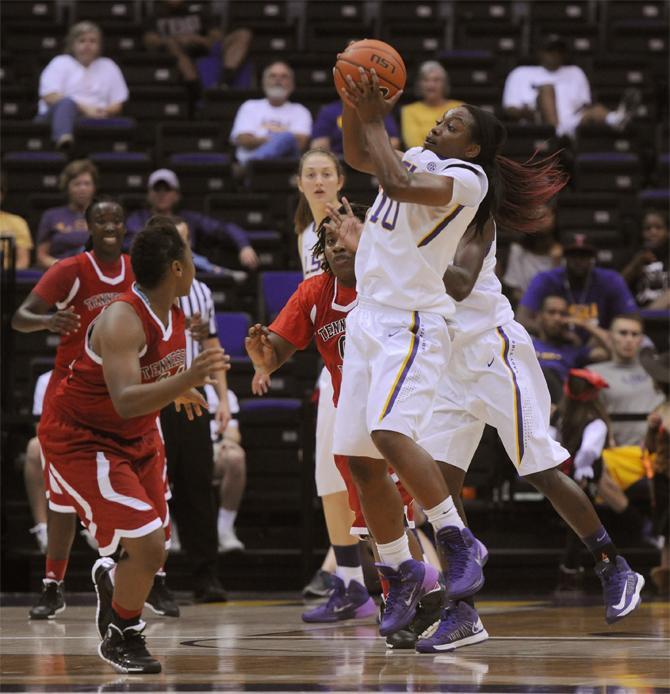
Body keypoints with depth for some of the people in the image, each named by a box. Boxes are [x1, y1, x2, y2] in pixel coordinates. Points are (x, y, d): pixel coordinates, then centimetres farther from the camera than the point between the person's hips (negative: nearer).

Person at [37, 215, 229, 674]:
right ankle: (122, 639, 9)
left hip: (136, 438, 9)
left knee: (155, 544, 14)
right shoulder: (122, 321, -31)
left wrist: (179, 392, 35)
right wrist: (185, 380, -54)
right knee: (147, 546, -16)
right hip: (80, 441, -9)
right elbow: (125, 402, -42)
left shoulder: (173, 313, -4)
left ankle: (110, 577, 48)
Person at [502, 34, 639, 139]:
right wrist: (522, 112, -9)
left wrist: (587, 108, -2)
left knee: (596, 110, -28)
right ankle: (558, 129, -55)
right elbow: (509, 109, 14)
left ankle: (615, 118, -64)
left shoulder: (575, 73, 34)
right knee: (547, 87, -28)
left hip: (572, 122, 2)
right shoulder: (521, 74, 25)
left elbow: (587, 105, 23)